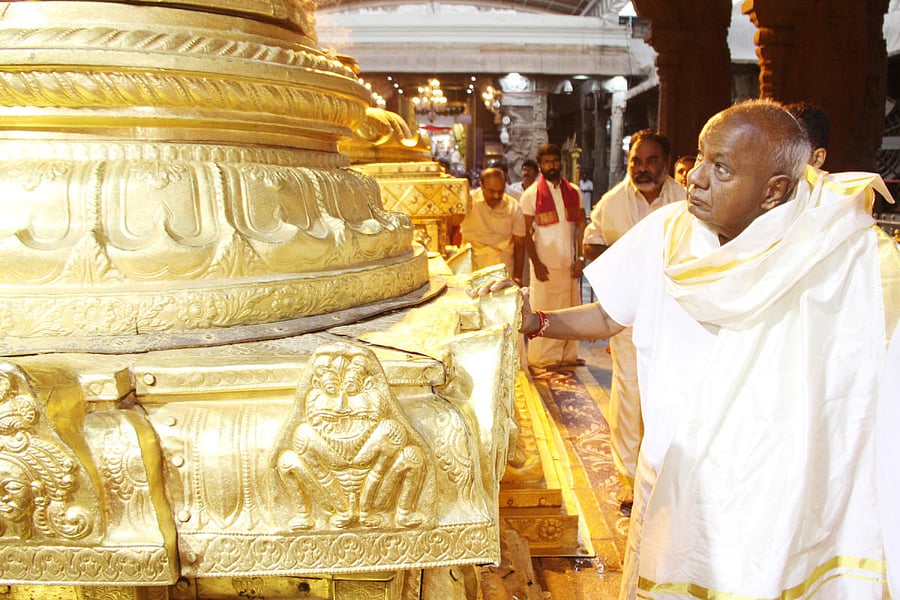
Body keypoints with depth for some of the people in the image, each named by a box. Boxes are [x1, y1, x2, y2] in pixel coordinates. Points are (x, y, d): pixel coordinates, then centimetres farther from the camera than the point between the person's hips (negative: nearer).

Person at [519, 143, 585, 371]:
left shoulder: (573, 192, 9)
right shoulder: (531, 195, -2)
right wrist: (536, 263, -12)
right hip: (545, 264, -4)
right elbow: (526, 233, -4)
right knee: (543, 312, -1)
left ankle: (567, 355, 19)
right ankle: (541, 358, 8)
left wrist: (580, 258, 1)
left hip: (569, 264, 4)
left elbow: (581, 226, 10)